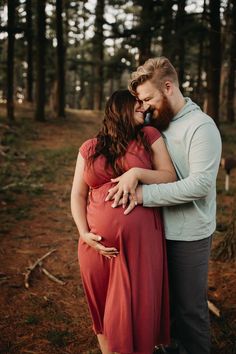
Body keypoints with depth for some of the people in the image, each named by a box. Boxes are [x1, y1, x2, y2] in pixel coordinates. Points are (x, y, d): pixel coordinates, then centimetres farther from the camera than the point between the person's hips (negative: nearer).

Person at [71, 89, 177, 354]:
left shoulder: (149, 136, 5)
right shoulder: (89, 149, 7)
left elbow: (170, 176, 1)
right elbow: (78, 195, 8)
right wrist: (84, 233, -6)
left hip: (141, 242, -1)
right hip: (100, 244, 2)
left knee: (136, 311, 5)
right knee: (104, 310, 15)